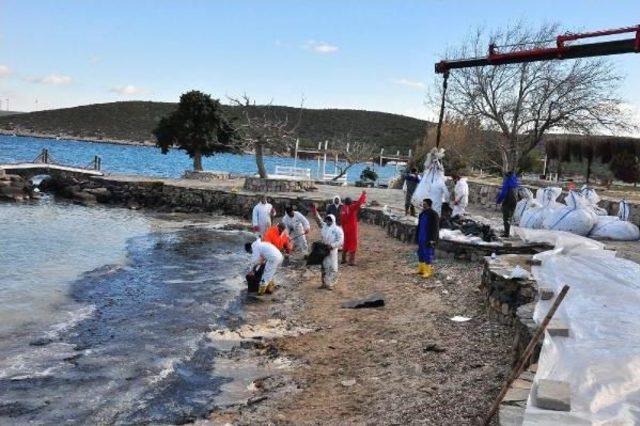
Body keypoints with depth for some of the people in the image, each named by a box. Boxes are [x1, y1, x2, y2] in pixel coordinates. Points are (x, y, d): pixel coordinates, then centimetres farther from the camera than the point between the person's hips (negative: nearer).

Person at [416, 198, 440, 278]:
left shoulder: (433, 215, -14)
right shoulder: (422, 214, 8)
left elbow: (435, 228, -15)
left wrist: (432, 239, -18)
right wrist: (417, 237, 15)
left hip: (429, 239, -8)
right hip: (421, 238, 8)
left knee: (428, 255, -4)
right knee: (421, 253, 13)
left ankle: (428, 271, 4)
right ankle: (421, 269, 24)